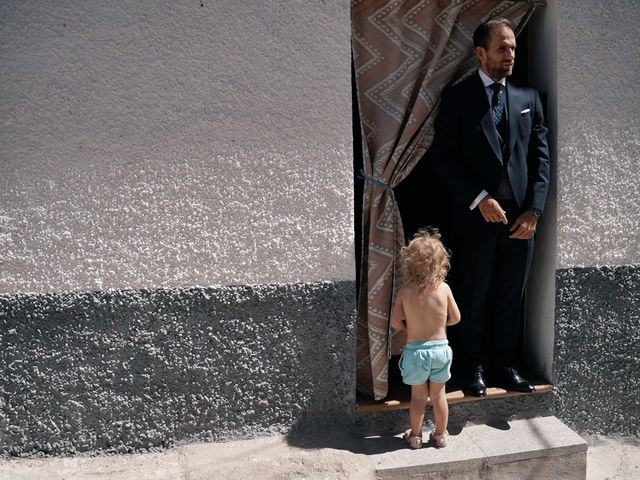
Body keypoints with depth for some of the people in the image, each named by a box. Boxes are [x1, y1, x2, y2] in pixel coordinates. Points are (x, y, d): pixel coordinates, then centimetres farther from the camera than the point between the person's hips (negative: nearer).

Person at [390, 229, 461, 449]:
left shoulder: (405, 292, -14)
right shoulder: (444, 288, -12)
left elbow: (395, 322, -11)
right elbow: (455, 318, -3)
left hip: (415, 350, -1)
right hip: (440, 348, 1)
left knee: (418, 396, 15)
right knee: (438, 394, 18)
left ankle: (415, 436, 29)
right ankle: (441, 435, 32)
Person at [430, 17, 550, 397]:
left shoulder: (529, 96, 9)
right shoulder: (458, 97, -1)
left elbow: (541, 156, 7)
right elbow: (444, 158, -6)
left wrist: (534, 209, -3)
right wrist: (480, 199, -15)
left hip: (521, 215, 3)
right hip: (476, 214, -3)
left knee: (511, 297, 10)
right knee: (473, 297, 8)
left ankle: (504, 365, 23)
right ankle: (473, 368, 22)